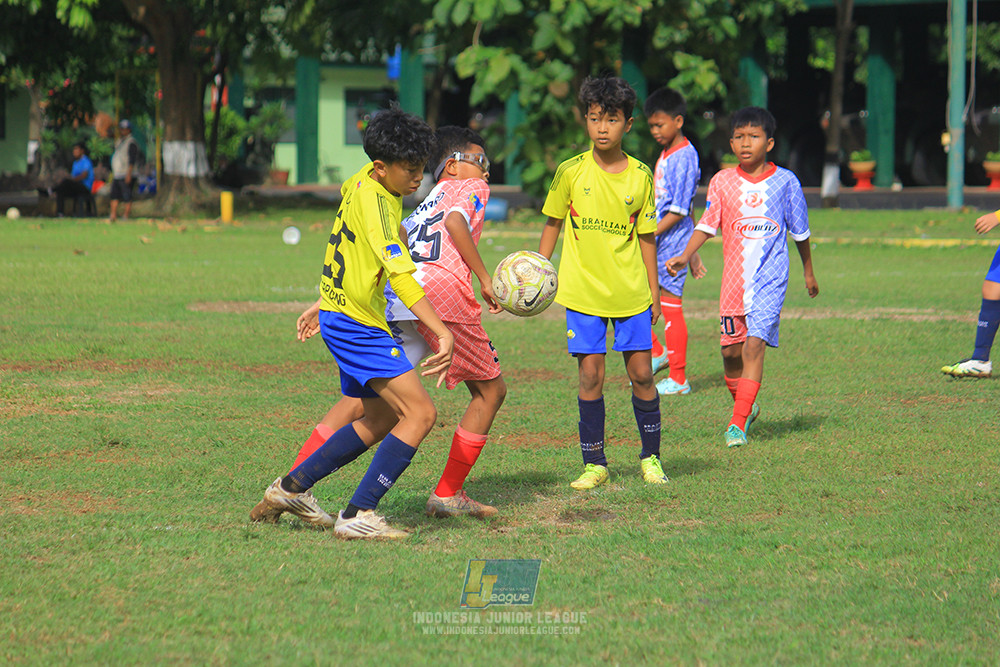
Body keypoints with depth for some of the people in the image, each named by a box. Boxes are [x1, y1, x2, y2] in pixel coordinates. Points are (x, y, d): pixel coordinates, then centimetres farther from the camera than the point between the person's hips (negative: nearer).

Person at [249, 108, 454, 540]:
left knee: (383, 417, 21)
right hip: (356, 325, -10)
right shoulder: (375, 202, -23)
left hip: (342, 315, 10)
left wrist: (326, 302, 32)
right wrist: (442, 333, -37)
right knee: (421, 414, -14)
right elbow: (401, 275, -31)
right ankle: (358, 516, -16)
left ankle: (292, 488, 25)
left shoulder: (363, 182, 7)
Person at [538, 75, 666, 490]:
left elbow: (646, 237, 7)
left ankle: (651, 456, 19)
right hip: (583, 291, -1)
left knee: (641, 373, 2)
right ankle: (594, 464, 7)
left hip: (631, 294, 1)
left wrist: (654, 293, 7)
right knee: (590, 375, -3)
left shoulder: (640, 176, 0)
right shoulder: (571, 172, -2)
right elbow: (552, 224, 9)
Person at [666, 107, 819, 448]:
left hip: (770, 277, -3)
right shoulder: (722, 181, 2)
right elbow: (707, 225, 0)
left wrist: (808, 272, 20)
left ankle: (738, 423, -16)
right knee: (730, 349, 6)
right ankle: (745, 407, 32)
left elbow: (800, 231, 11)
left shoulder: (785, 182, -1)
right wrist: (685, 256, -16)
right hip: (734, 277, 3)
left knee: (755, 343, -15)